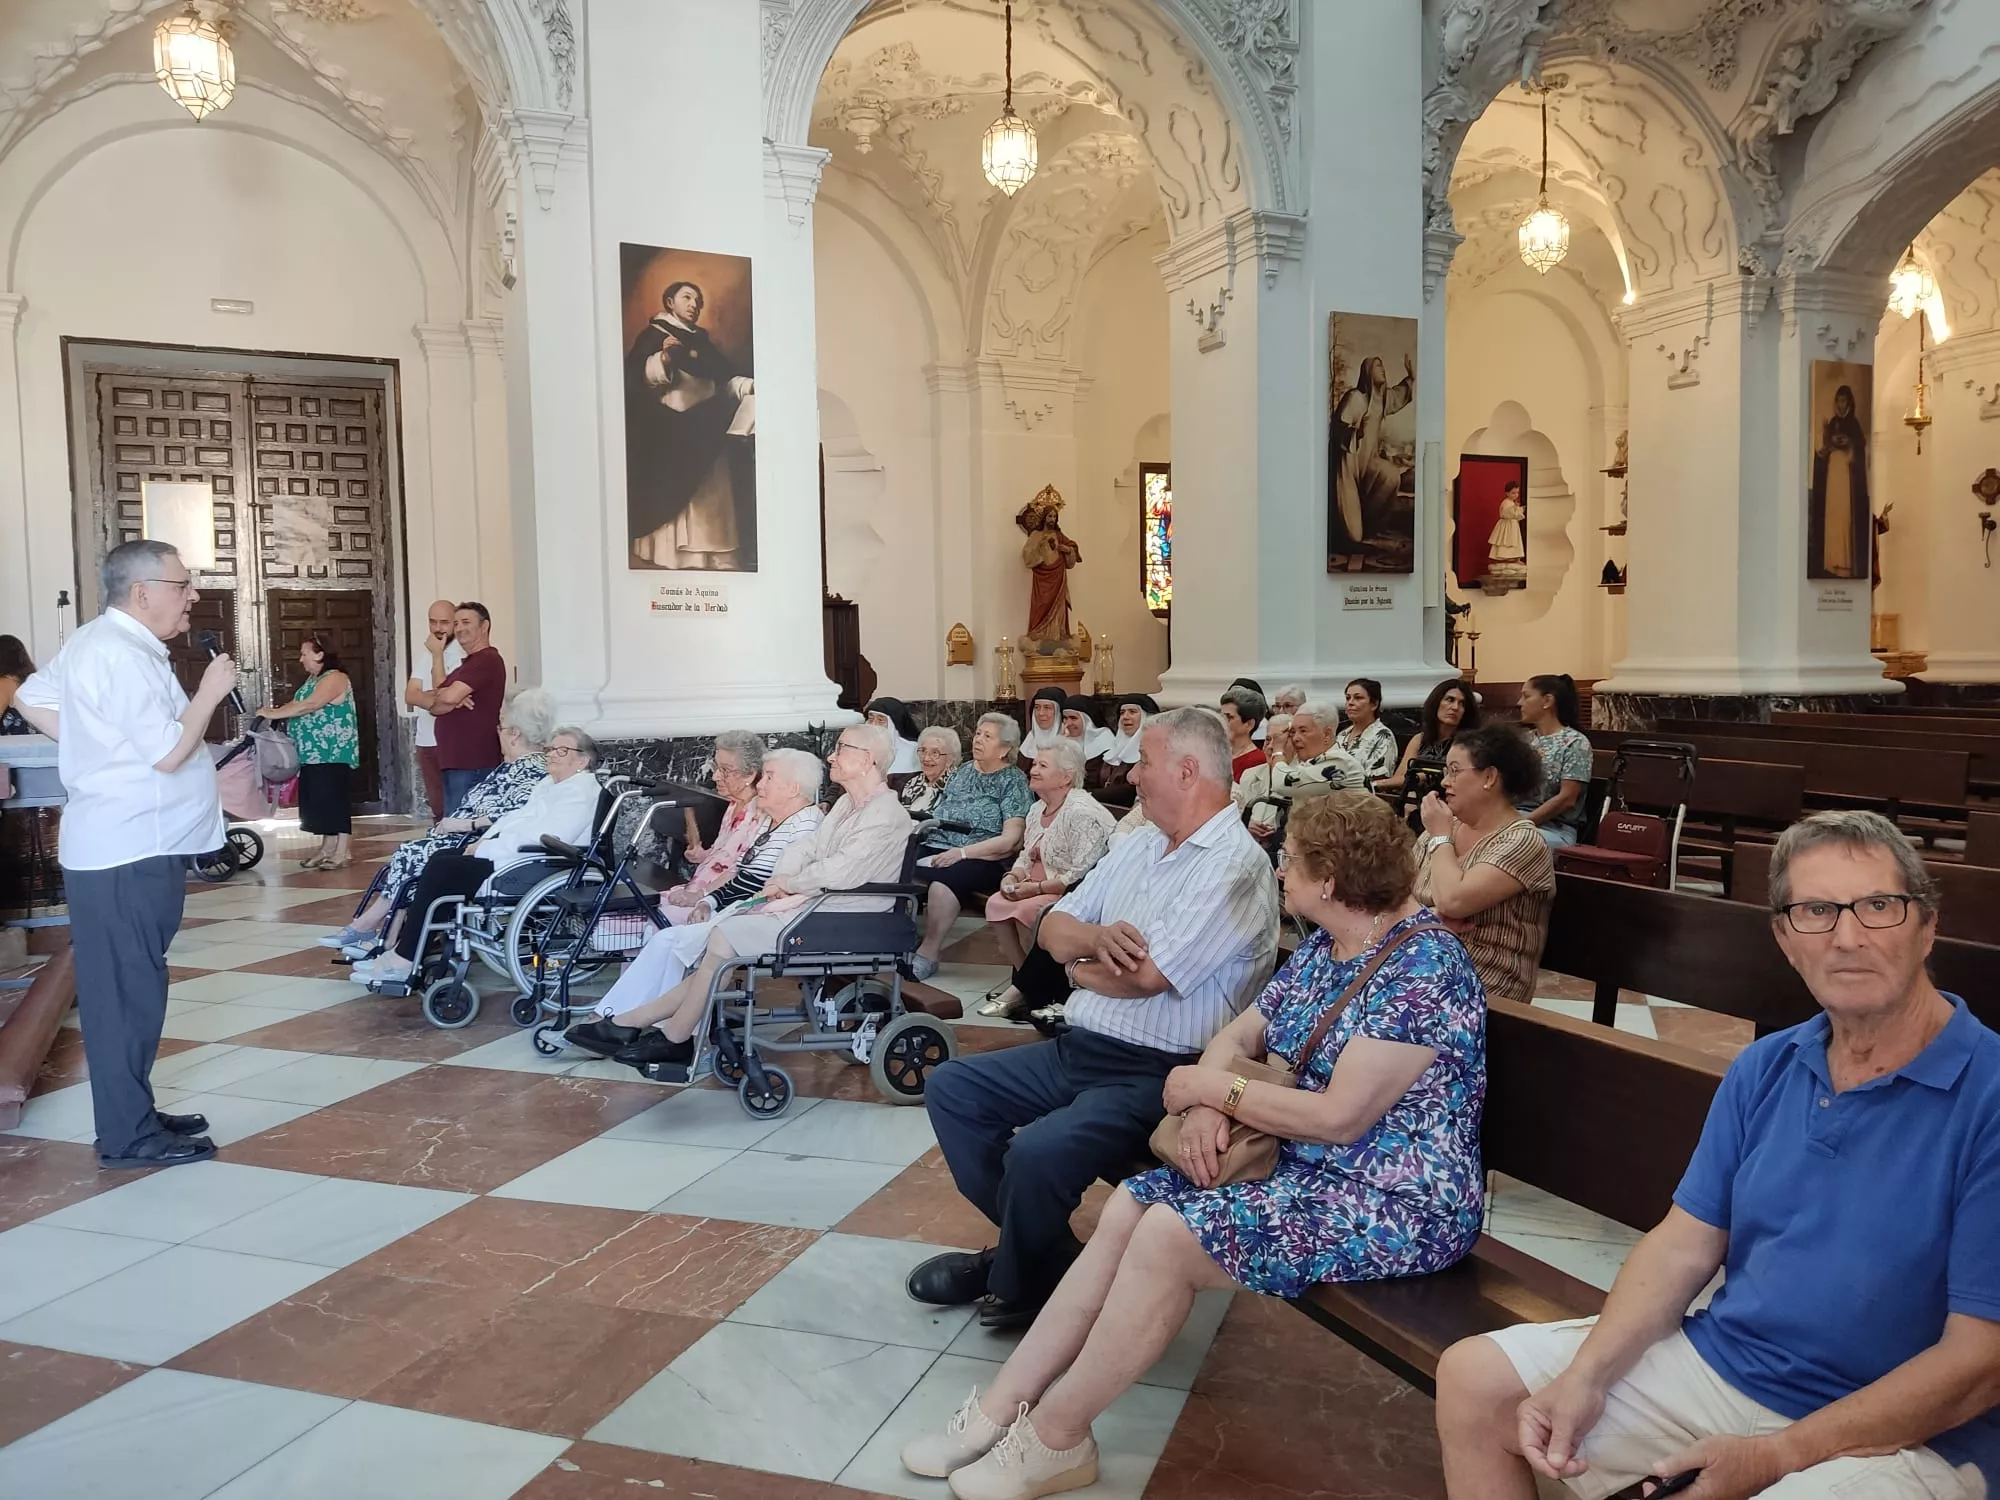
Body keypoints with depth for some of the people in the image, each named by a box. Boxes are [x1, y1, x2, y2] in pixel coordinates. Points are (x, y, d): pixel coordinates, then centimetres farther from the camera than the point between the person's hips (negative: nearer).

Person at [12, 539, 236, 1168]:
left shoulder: (100, 642, 14)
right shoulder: (122, 656, -19)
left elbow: (30, 698, 23)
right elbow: (169, 754, -21)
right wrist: (209, 693, -10)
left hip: (126, 845, 11)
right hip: (131, 852, -11)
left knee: (129, 987, 16)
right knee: (127, 990, -3)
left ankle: (133, 1114, 25)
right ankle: (128, 1135, 5)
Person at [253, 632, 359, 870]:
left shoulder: (335, 678, -13)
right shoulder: (313, 679, 19)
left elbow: (309, 705, -23)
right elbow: (298, 703, 15)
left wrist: (274, 714, -21)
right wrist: (275, 709, -3)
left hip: (333, 753, -10)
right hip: (315, 753, 10)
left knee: (335, 800, -7)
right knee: (321, 801, 10)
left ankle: (342, 853, -5)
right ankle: (327, 849, 16)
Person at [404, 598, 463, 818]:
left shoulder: (463, 653, -9)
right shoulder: (425, 650, 14)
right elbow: (410, 695, 2)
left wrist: (437, 654, -13)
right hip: (426, 742, 7)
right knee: (438, 808, 11)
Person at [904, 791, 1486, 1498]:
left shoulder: (1422, 969, -22)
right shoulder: (1324, 945, 7)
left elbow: (1340, 1117, -26)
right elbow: (1240, 1034, 8)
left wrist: (1212, 1087, -16)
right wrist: (1206, 1105, -14)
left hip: (1396, 1201, -9)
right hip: (1305, 1166, 9)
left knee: (1167, 1236, -21)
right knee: (1127, 1208, -5)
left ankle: (1055, 1437, -4)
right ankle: (1003, 1407, 1)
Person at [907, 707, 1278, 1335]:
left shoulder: (1235, 866, -16)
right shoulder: (1137, 845, 13)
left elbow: (1144, 976, -24)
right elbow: (1052, 928, 10)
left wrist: (1080, 968, -3)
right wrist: (1095, 938, -13)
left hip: (1155, 1072, -9)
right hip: (1077, 1049, 10)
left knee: (1037, 1151, -29)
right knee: (949, 1088, 5)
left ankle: (1022, 1289, 3)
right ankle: (1034, 1248, 11)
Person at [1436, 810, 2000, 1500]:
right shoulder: (1764, 1069, 4)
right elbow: (1685, 1243, 4)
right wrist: (1585, 1376, -11)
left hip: (1899, 1435, -6)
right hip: (1718, 1359, 6)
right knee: (1472, 1380, 0)